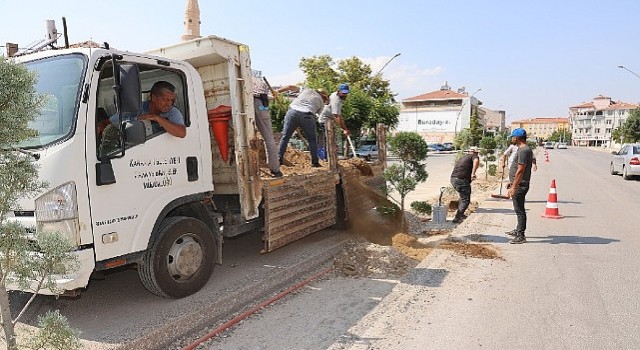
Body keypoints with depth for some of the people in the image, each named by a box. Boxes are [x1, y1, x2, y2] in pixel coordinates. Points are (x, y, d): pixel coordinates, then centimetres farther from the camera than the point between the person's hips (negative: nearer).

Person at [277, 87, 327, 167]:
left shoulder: (307, 90, 28)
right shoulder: (321, 102, 23)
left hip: (292, 112, 2)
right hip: (306, 115, -1)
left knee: (285, 137, 11)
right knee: (312, 139, 15)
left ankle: (279, 159, 12)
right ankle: (315, 162, 17)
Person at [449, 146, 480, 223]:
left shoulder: (462, 157, 27)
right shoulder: (474, 156, 2)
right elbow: (476, 161, -23)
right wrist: (473, 173, -33)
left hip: (453, 179, 8)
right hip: (461, 180, -8)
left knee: (463, 197, 27)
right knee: (465, 200, -1)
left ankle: (460, 214, 34)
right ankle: (457, 218, -6)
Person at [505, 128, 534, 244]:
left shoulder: (523, 151, -20)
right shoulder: (522, 149, 14)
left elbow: (520, 171, -24)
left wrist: (513, 187, -24)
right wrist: (512, 182, 25)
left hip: (520, 186, -11)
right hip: (518, 185, 11)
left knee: (519, 210, -5)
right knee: (519, 209, 20)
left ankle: (521, 236, 1)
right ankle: (518, 230, 34)